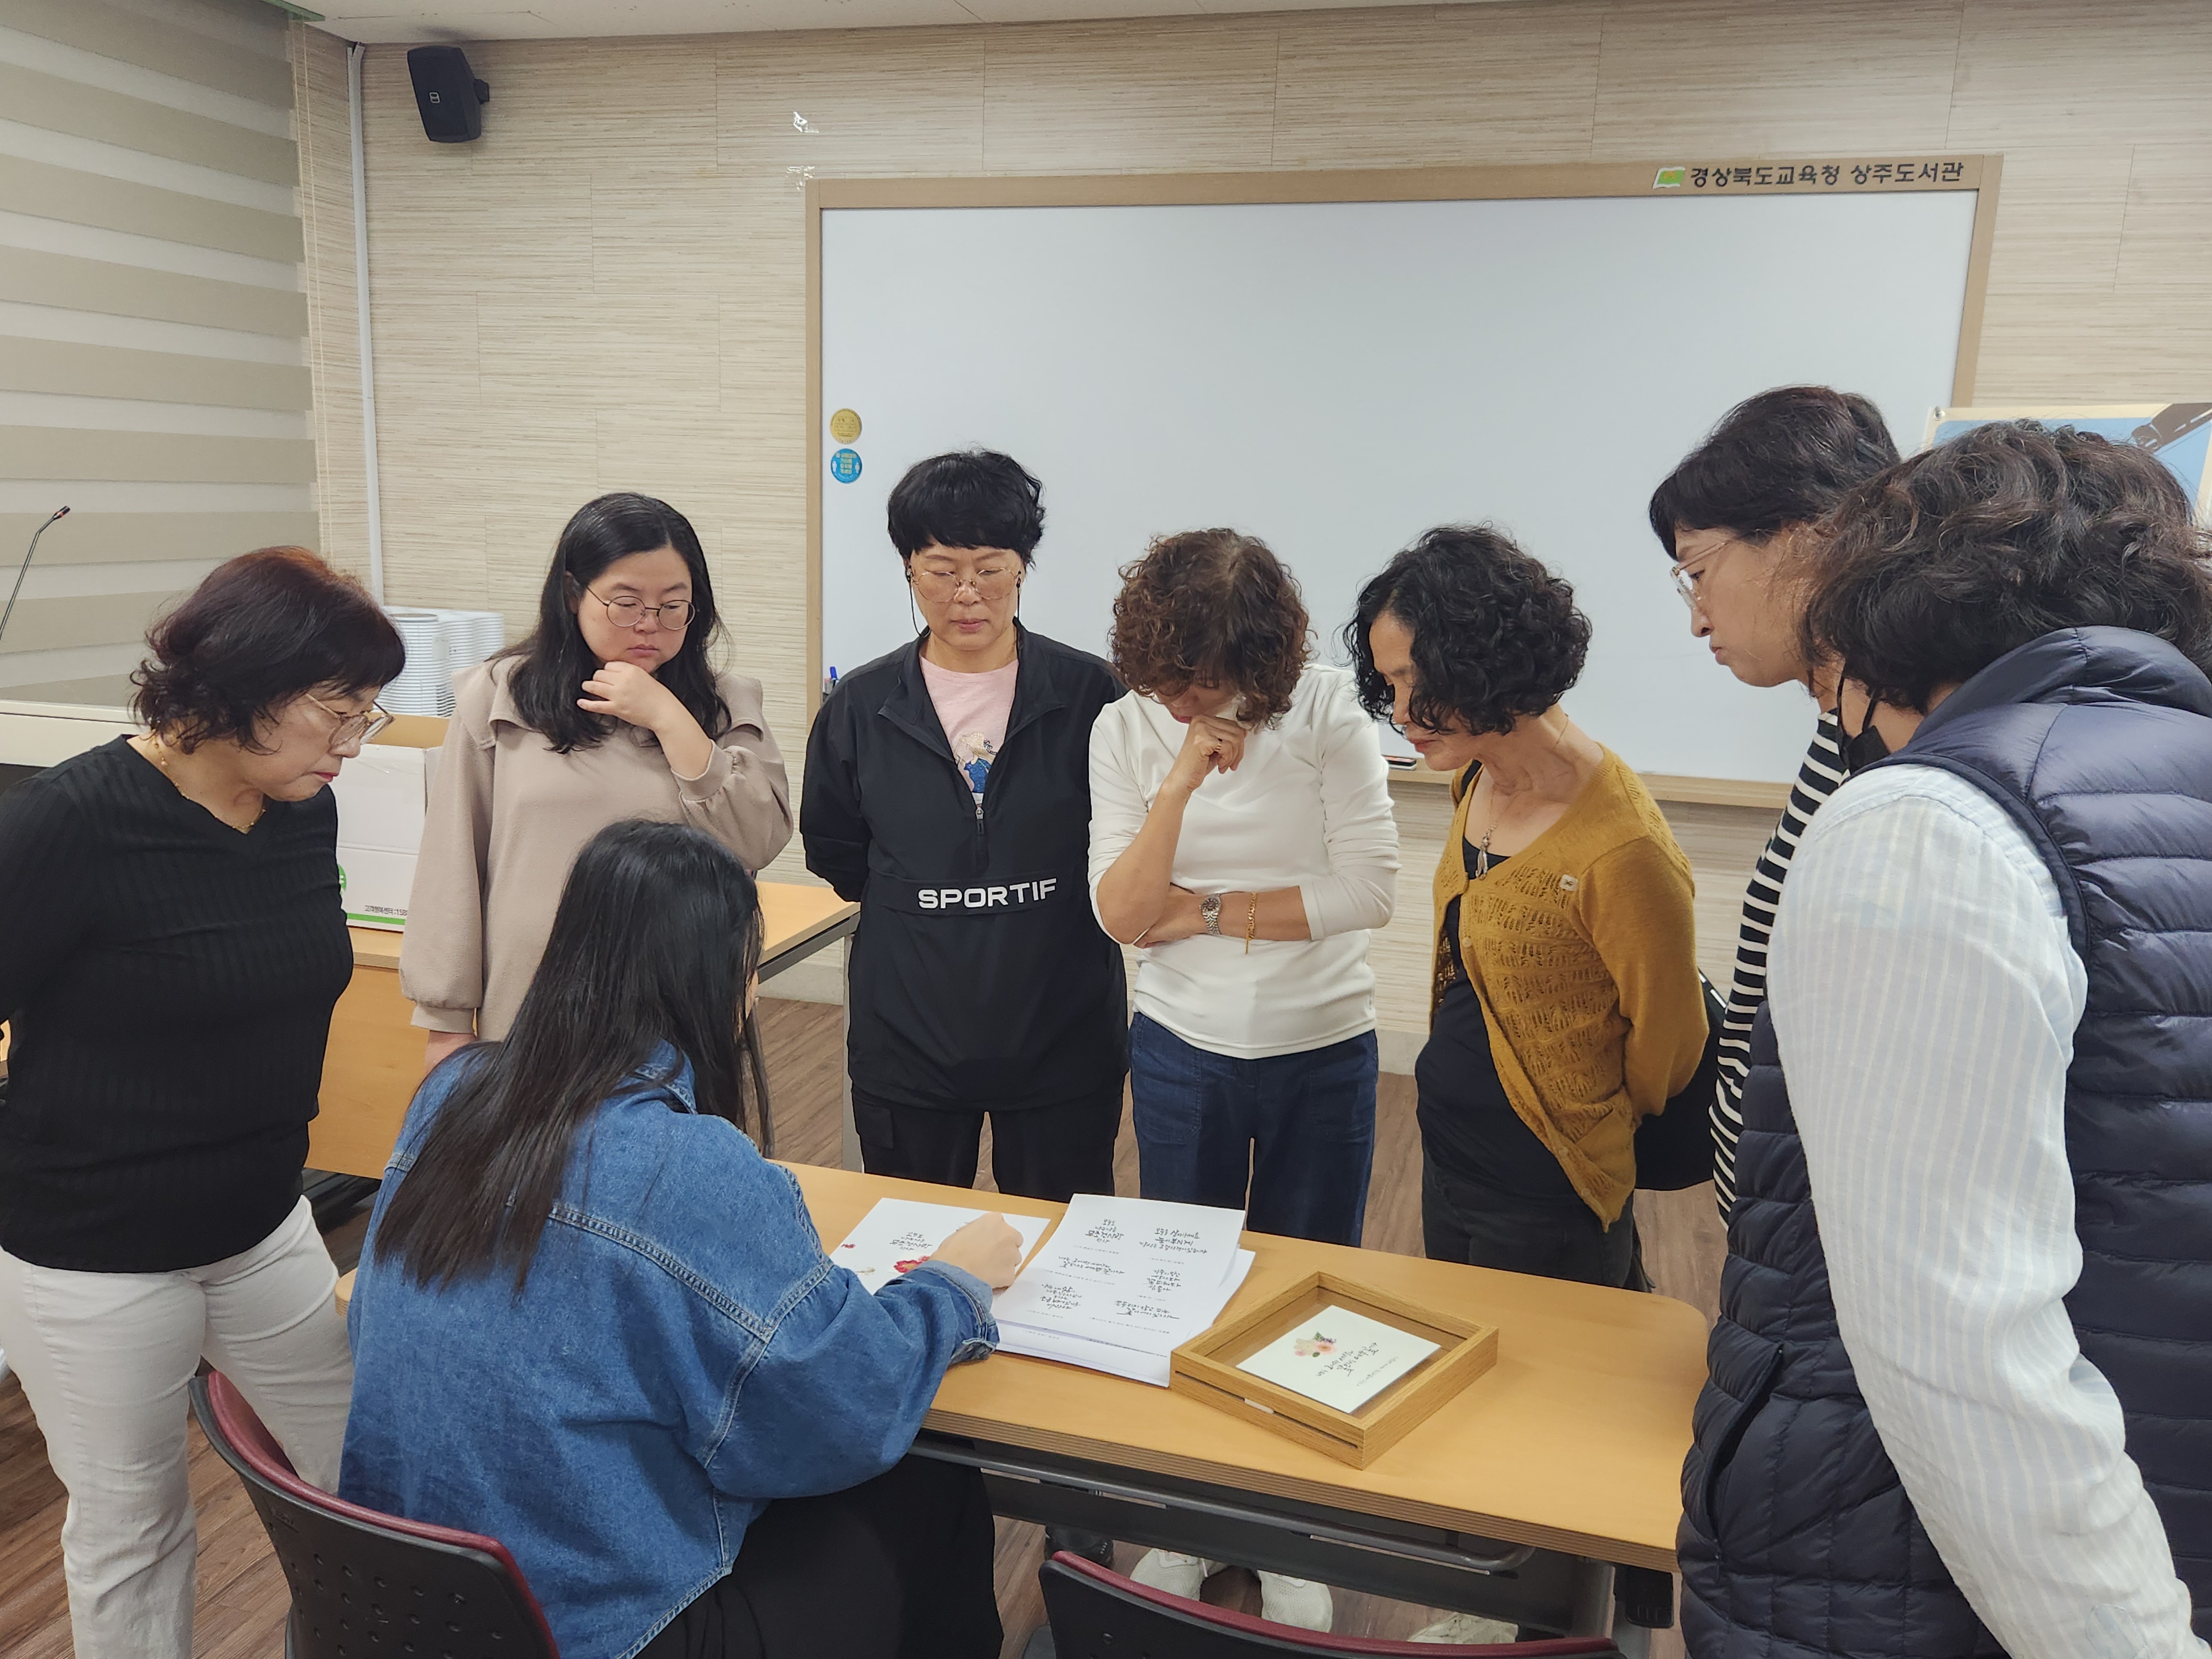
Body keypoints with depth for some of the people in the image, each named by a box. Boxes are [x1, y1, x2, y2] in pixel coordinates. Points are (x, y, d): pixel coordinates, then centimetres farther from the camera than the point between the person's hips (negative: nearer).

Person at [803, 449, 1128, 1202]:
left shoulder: (1088, 694, -6)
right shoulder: (861, 705, -1)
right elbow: (833, 853, 10)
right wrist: (914, 896, 2)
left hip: (1062, 1035, -1)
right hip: (907, 1045, 2)